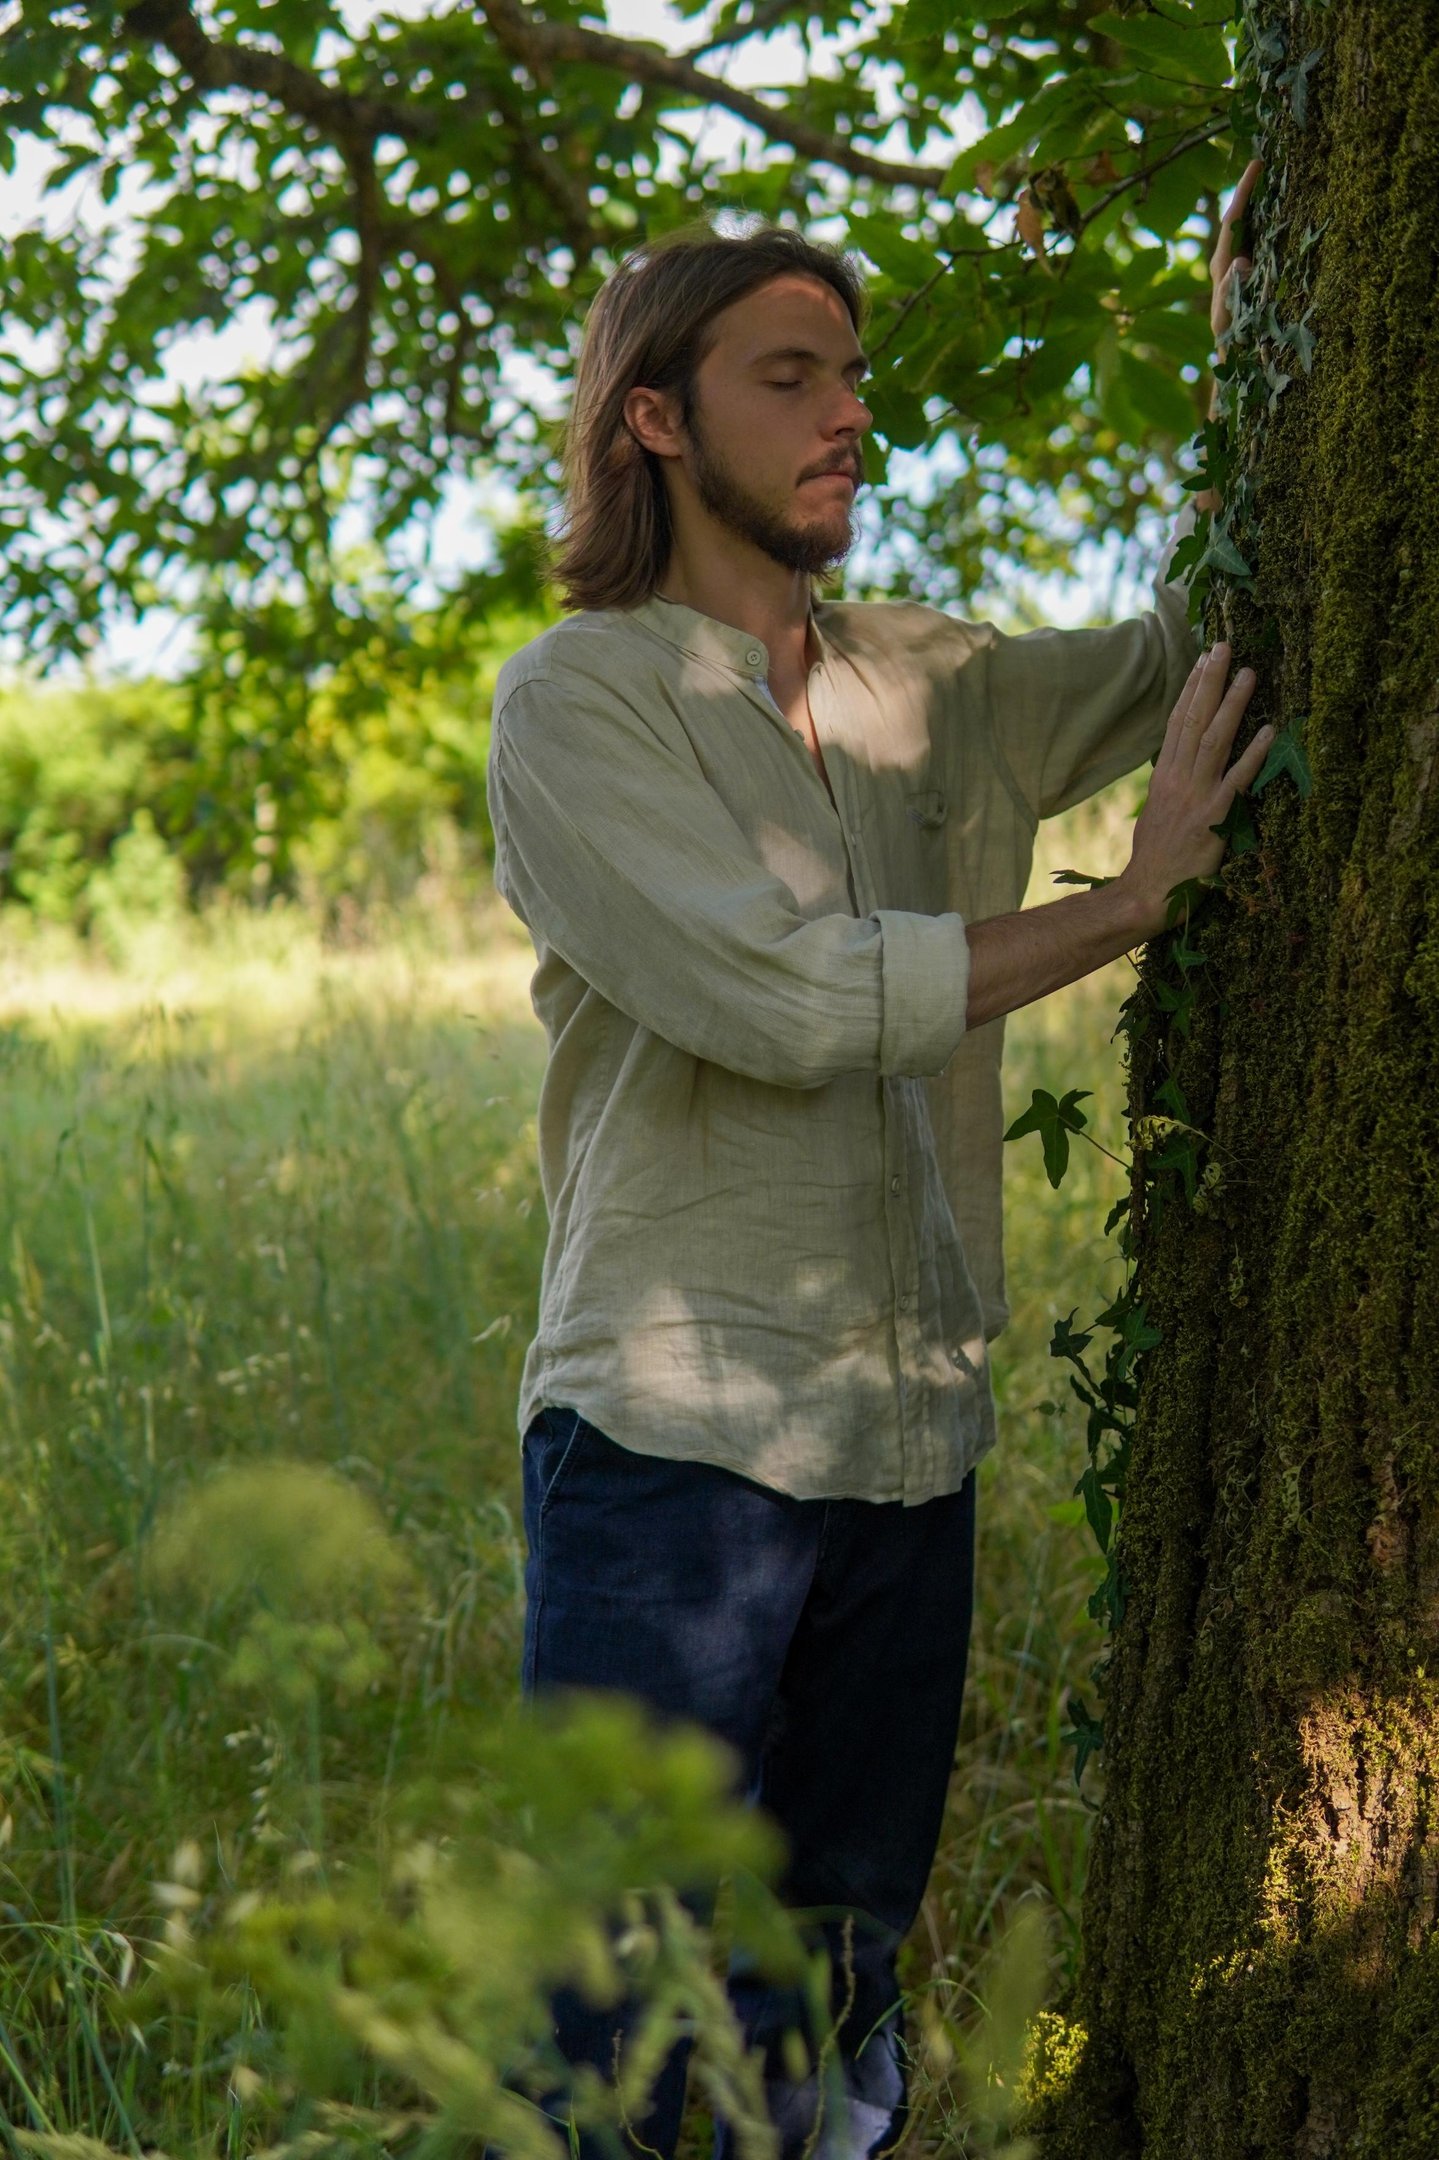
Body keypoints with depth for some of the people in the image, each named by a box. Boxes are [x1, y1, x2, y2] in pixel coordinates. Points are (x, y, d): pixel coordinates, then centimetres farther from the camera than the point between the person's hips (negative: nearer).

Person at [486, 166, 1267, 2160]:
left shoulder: (927, 685, 14)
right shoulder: (577, 699, -3)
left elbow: (1204, 643, 23)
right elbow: (792, 1001, -14)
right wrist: (1131, 902, -8)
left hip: (912, 1450, 6)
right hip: (677, 1445, -6)